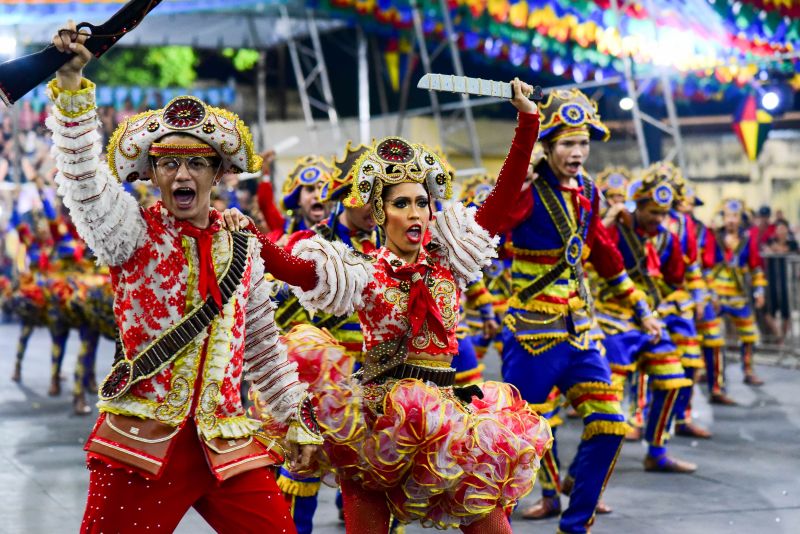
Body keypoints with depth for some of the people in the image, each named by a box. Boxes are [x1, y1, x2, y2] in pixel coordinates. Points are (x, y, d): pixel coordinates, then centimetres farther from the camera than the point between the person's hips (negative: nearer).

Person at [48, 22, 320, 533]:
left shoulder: (243, 248, 12)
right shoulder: (133, 233, 1)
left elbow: (264, 345, 20)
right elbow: (83, 176, -16)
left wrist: (296, 418, 21)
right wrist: (72, 86, -27)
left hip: (223, 443, 3)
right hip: (144, 440, -3)